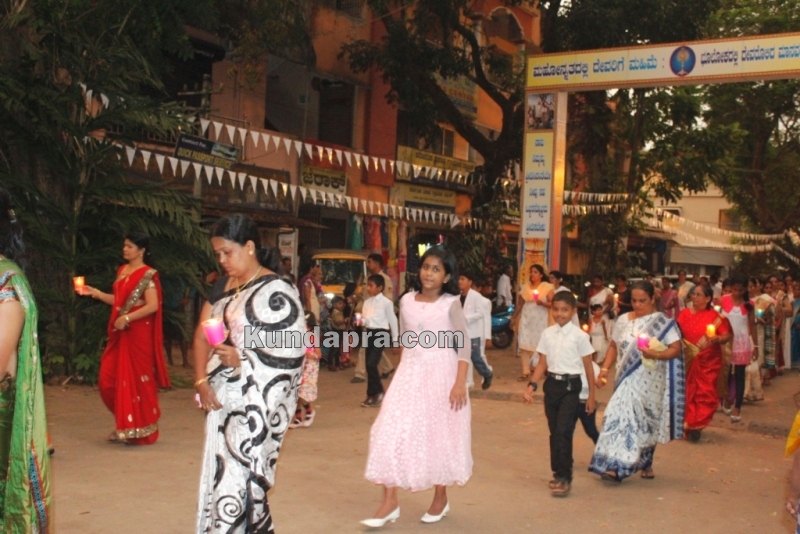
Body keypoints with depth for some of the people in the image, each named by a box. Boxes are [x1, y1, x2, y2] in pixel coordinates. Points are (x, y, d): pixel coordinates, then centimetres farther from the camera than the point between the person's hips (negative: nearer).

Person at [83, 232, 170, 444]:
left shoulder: (148, 274, -10)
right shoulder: (122, 270, 14)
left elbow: (153, 306, -18)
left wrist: (127, 319, -19)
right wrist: (95, 293, 8)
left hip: (139, 334, -8)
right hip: (120, 334, 8)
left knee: (138, 379, -1)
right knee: (108, 378, 6)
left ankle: (140, 430, 11)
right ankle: (125, 423, 23)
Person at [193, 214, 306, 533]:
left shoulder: (276, 293, -12)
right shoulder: (224, 286, 12)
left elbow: (293, 352, -16)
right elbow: (202, 334, 10)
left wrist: (241, 360, -23)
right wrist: (202, 380, -3)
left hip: (258, 404, -8)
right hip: (222, 400, 8)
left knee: (237, 481, -8)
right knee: (219, 477, 11)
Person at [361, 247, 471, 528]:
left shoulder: (451, 304, -7)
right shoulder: (407, 301, 4)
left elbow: (464, 346, -8)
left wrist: (460, 382, -16)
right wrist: (404, 372, 14)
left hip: (441, 373, -3)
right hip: (410, 373, 4)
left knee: (439, 436, 8)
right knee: (392, 433, -5)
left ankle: (441, 497, 26)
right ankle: (390, 502, 2)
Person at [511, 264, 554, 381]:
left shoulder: (548, 287, -1)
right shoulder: (525, 287, 11)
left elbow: (552, 304, -7)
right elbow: (520, 304, 14)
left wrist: (542, 303, -24)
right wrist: (514, 318, 14)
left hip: (540, 320, -3)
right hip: (526, 319, 3)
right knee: (524, 345, -6)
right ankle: (526, 371, -7)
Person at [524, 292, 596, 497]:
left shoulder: (579, 335, -5)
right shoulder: (547, 334, 5)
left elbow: (588, 367, -1)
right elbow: (542, 364, 8)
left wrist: (591, 396, 0)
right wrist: (532, 384, -5)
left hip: (570, 385, -4)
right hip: (551, 384, 4)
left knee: (563, 431, -11)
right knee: (554, 431, 9)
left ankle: (565, 478, -3)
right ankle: (558, 473, 22)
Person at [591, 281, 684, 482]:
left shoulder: (664, 323, -4)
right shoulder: (623, 320, 9)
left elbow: (676, 349, -9)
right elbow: (614, 346, 13)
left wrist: (655, 354, -25)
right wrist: (604, 369, 3)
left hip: (650, 383, -3)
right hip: (628, 380, 3)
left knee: (646, 422, 0)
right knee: (622, 416, -3)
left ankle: (645, 463, 10)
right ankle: (616, 465, 1)